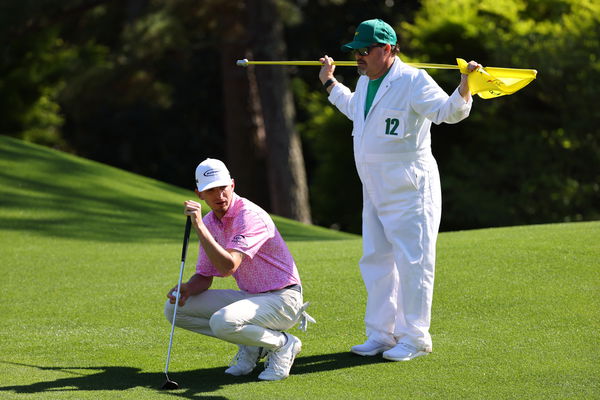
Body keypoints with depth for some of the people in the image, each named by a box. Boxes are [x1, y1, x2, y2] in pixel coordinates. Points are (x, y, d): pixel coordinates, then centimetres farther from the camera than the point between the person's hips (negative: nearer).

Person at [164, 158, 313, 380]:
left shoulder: (250, 216, -21)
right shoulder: (209, 222, 4)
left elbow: (228, 267, -34)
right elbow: (204, 276, 11)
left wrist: (198, 226, -34)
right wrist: (187, 288, -12)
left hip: (282, 298, -9)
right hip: (249, 296, 9)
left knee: (223, 322, -35)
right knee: (175, 308, -1)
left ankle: (283, 344, -7)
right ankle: (251, 345, 5)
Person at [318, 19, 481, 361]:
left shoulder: (413, 80, -14)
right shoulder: (365, 83, 13)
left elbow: (448, 111, -25)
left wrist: (465, 86, -42)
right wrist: (330, 83, 42)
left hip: (409, 188, -9)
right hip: (375, 189, 9)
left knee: (412, 262, -5)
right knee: (375, 259, 13)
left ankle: (414, 338, 1)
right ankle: (381, 334, 23)